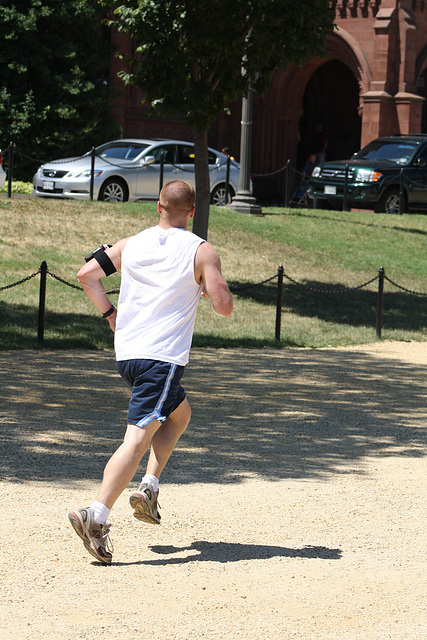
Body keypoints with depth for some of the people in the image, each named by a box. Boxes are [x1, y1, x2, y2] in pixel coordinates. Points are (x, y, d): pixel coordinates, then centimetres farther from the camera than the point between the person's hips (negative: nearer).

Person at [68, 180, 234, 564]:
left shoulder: (131, 245, 10)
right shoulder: (202, 252, -3)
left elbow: (86, 274, 7)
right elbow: (224, 307, -7)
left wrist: (110, 313, 14)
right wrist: (210, 288, 14)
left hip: (126, 353, 6)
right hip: (163, 357, -6)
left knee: (180, 413, 27)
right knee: (138, 438, -11)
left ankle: (149, 487, 13)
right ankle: (96, 515, -24)